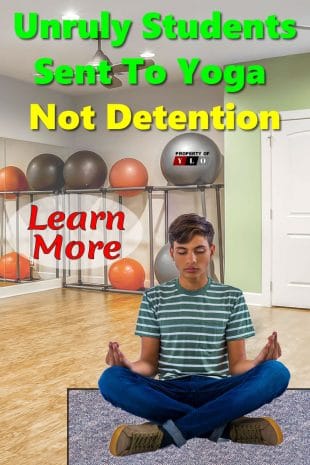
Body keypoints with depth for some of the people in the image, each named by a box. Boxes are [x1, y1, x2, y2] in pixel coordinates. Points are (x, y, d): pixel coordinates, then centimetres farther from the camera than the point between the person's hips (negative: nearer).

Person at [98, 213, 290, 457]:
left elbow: (237, 364, 5)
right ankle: (225, 426, -23)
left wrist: (259, 361, -19)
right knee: (111, 379, -30)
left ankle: (167, 432, -29)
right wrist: (129, 365, -18)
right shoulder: (154, 297, 8)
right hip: (169, 392, 0)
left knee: (277, 372, -29)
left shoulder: (232, 297, 8)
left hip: (216, 390, 0)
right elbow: (149, 363, 5)